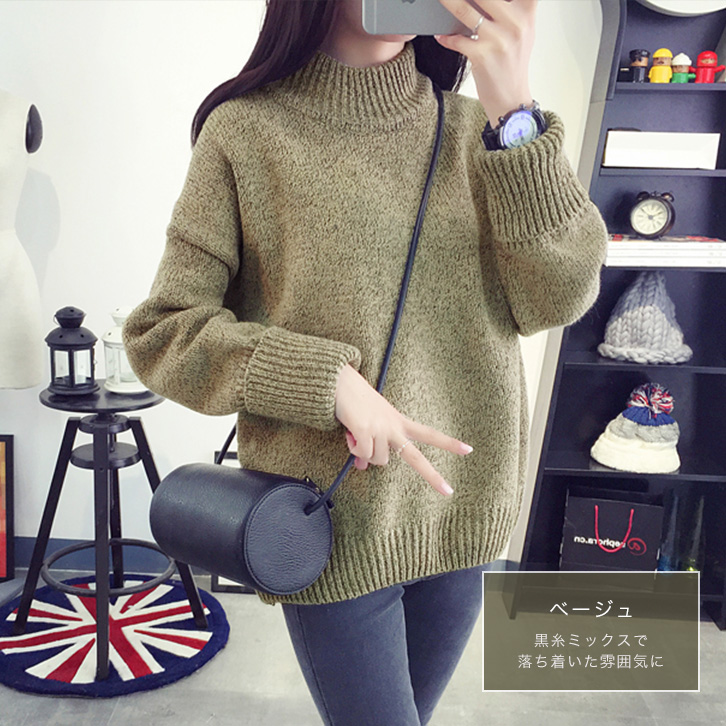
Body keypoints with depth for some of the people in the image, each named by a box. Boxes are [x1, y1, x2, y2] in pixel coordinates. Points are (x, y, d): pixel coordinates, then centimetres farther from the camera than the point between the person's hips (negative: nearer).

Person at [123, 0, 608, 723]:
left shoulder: (469, 128, 3)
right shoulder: (247, 131, -7)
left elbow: (557, 297, -9)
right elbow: (160, 332, -8)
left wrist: (514, 112, -19)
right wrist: (329, 381, -19)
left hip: (461, 513, 4)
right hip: (334, 525, -3)